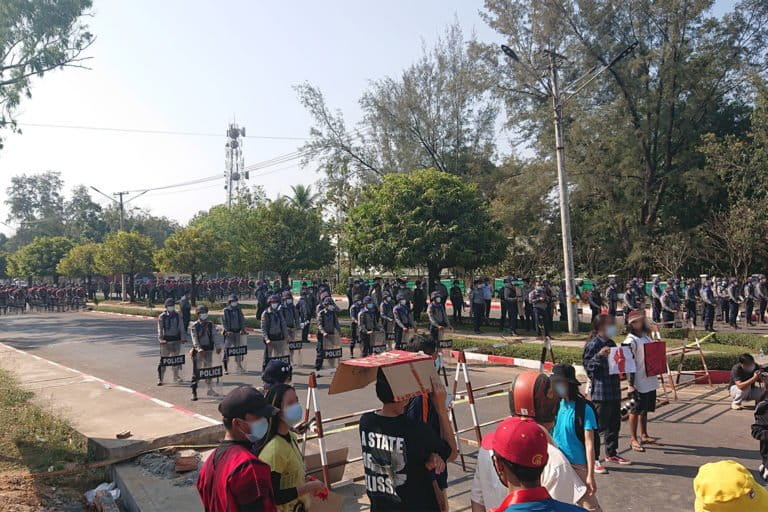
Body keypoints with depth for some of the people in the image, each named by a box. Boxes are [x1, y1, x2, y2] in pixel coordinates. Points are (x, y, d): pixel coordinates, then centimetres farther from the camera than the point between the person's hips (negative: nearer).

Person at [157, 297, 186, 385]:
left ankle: (176, 377, 25)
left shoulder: (177, 315, 4)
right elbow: (160, 329, -6)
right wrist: (160, 339, -18)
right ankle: (160, 379, 2)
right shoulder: (162, 316, -3)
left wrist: (182, 338, -1)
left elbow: (180, 328, 7)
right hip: (166, 340, -3)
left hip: (176, 339, 3)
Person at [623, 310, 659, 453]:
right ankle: (634, 440, 8)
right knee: (636, 410, 0)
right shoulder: (631, 341, -13)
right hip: (639, 383, -8)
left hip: (650, 381, 8)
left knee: (645, 409, 18)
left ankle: (644, 435, 31)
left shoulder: (646, 336, 11)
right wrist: (631, 385, -19)